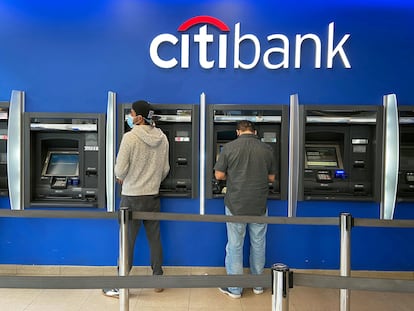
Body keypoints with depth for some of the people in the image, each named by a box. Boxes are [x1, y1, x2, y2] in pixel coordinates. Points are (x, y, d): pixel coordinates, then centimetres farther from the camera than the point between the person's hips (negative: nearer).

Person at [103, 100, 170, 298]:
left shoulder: (130, 137, -16)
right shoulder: (162, 138, 1)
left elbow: (120, 170, -14)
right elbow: (165, 169, 7)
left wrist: (121, 178, 9)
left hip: (132, 197, -5)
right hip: (153, 196, 5)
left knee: (127, 241, 5)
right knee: (154, 239, 14)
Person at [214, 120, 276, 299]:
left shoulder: (229, 148, -9)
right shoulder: (266, 149, -1)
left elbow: (219, 175, -6)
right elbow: (271, 178, 6)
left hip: (236, 205, -2)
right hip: (259, 205, 3)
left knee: (235, 246, 9)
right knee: (258, 245, 17)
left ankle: (234, 289, 20)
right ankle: (258, 285, 31)